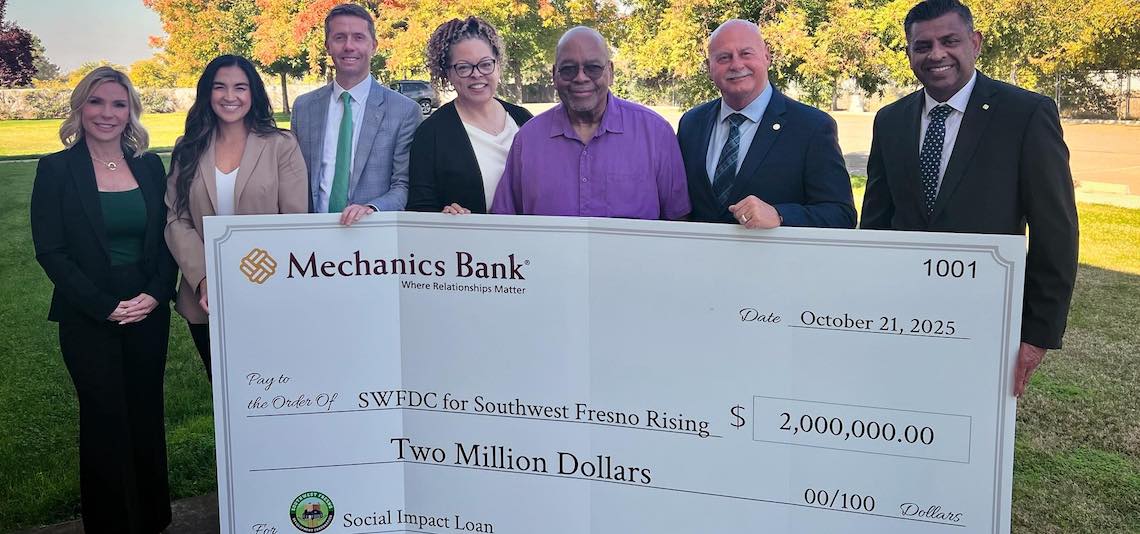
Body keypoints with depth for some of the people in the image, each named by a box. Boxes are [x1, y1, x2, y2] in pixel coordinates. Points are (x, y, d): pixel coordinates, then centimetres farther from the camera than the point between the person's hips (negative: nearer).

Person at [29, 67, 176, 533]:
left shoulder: (150, 167, 5)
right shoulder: (56, 169, -4)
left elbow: (167, 238, 6)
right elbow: (50, 251, -7)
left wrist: (156, 294, -10)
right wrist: (104, 306, -13)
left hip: (149, 314, 3)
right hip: (88, 320, -3)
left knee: (147, 417, 10)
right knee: (105, 420, 6)